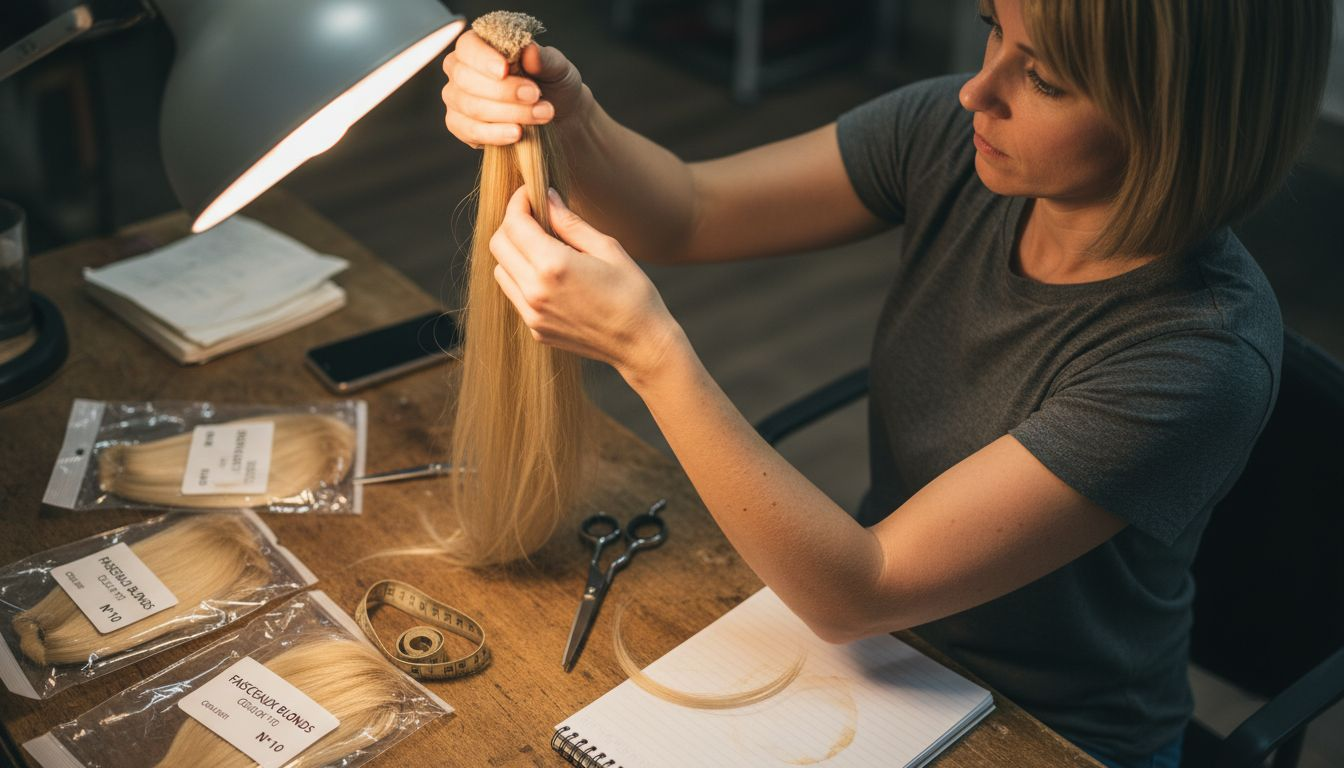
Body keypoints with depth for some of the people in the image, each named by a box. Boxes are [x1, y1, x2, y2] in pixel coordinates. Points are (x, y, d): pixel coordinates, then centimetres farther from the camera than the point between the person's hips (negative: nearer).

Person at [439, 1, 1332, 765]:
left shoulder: (1203, 357, -32)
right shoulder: (956, 136, -17)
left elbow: (859, 591, -30)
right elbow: (686, 212, -10)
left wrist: (647, 349, -37)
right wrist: (568, 116, -30)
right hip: (880, 640, 5)